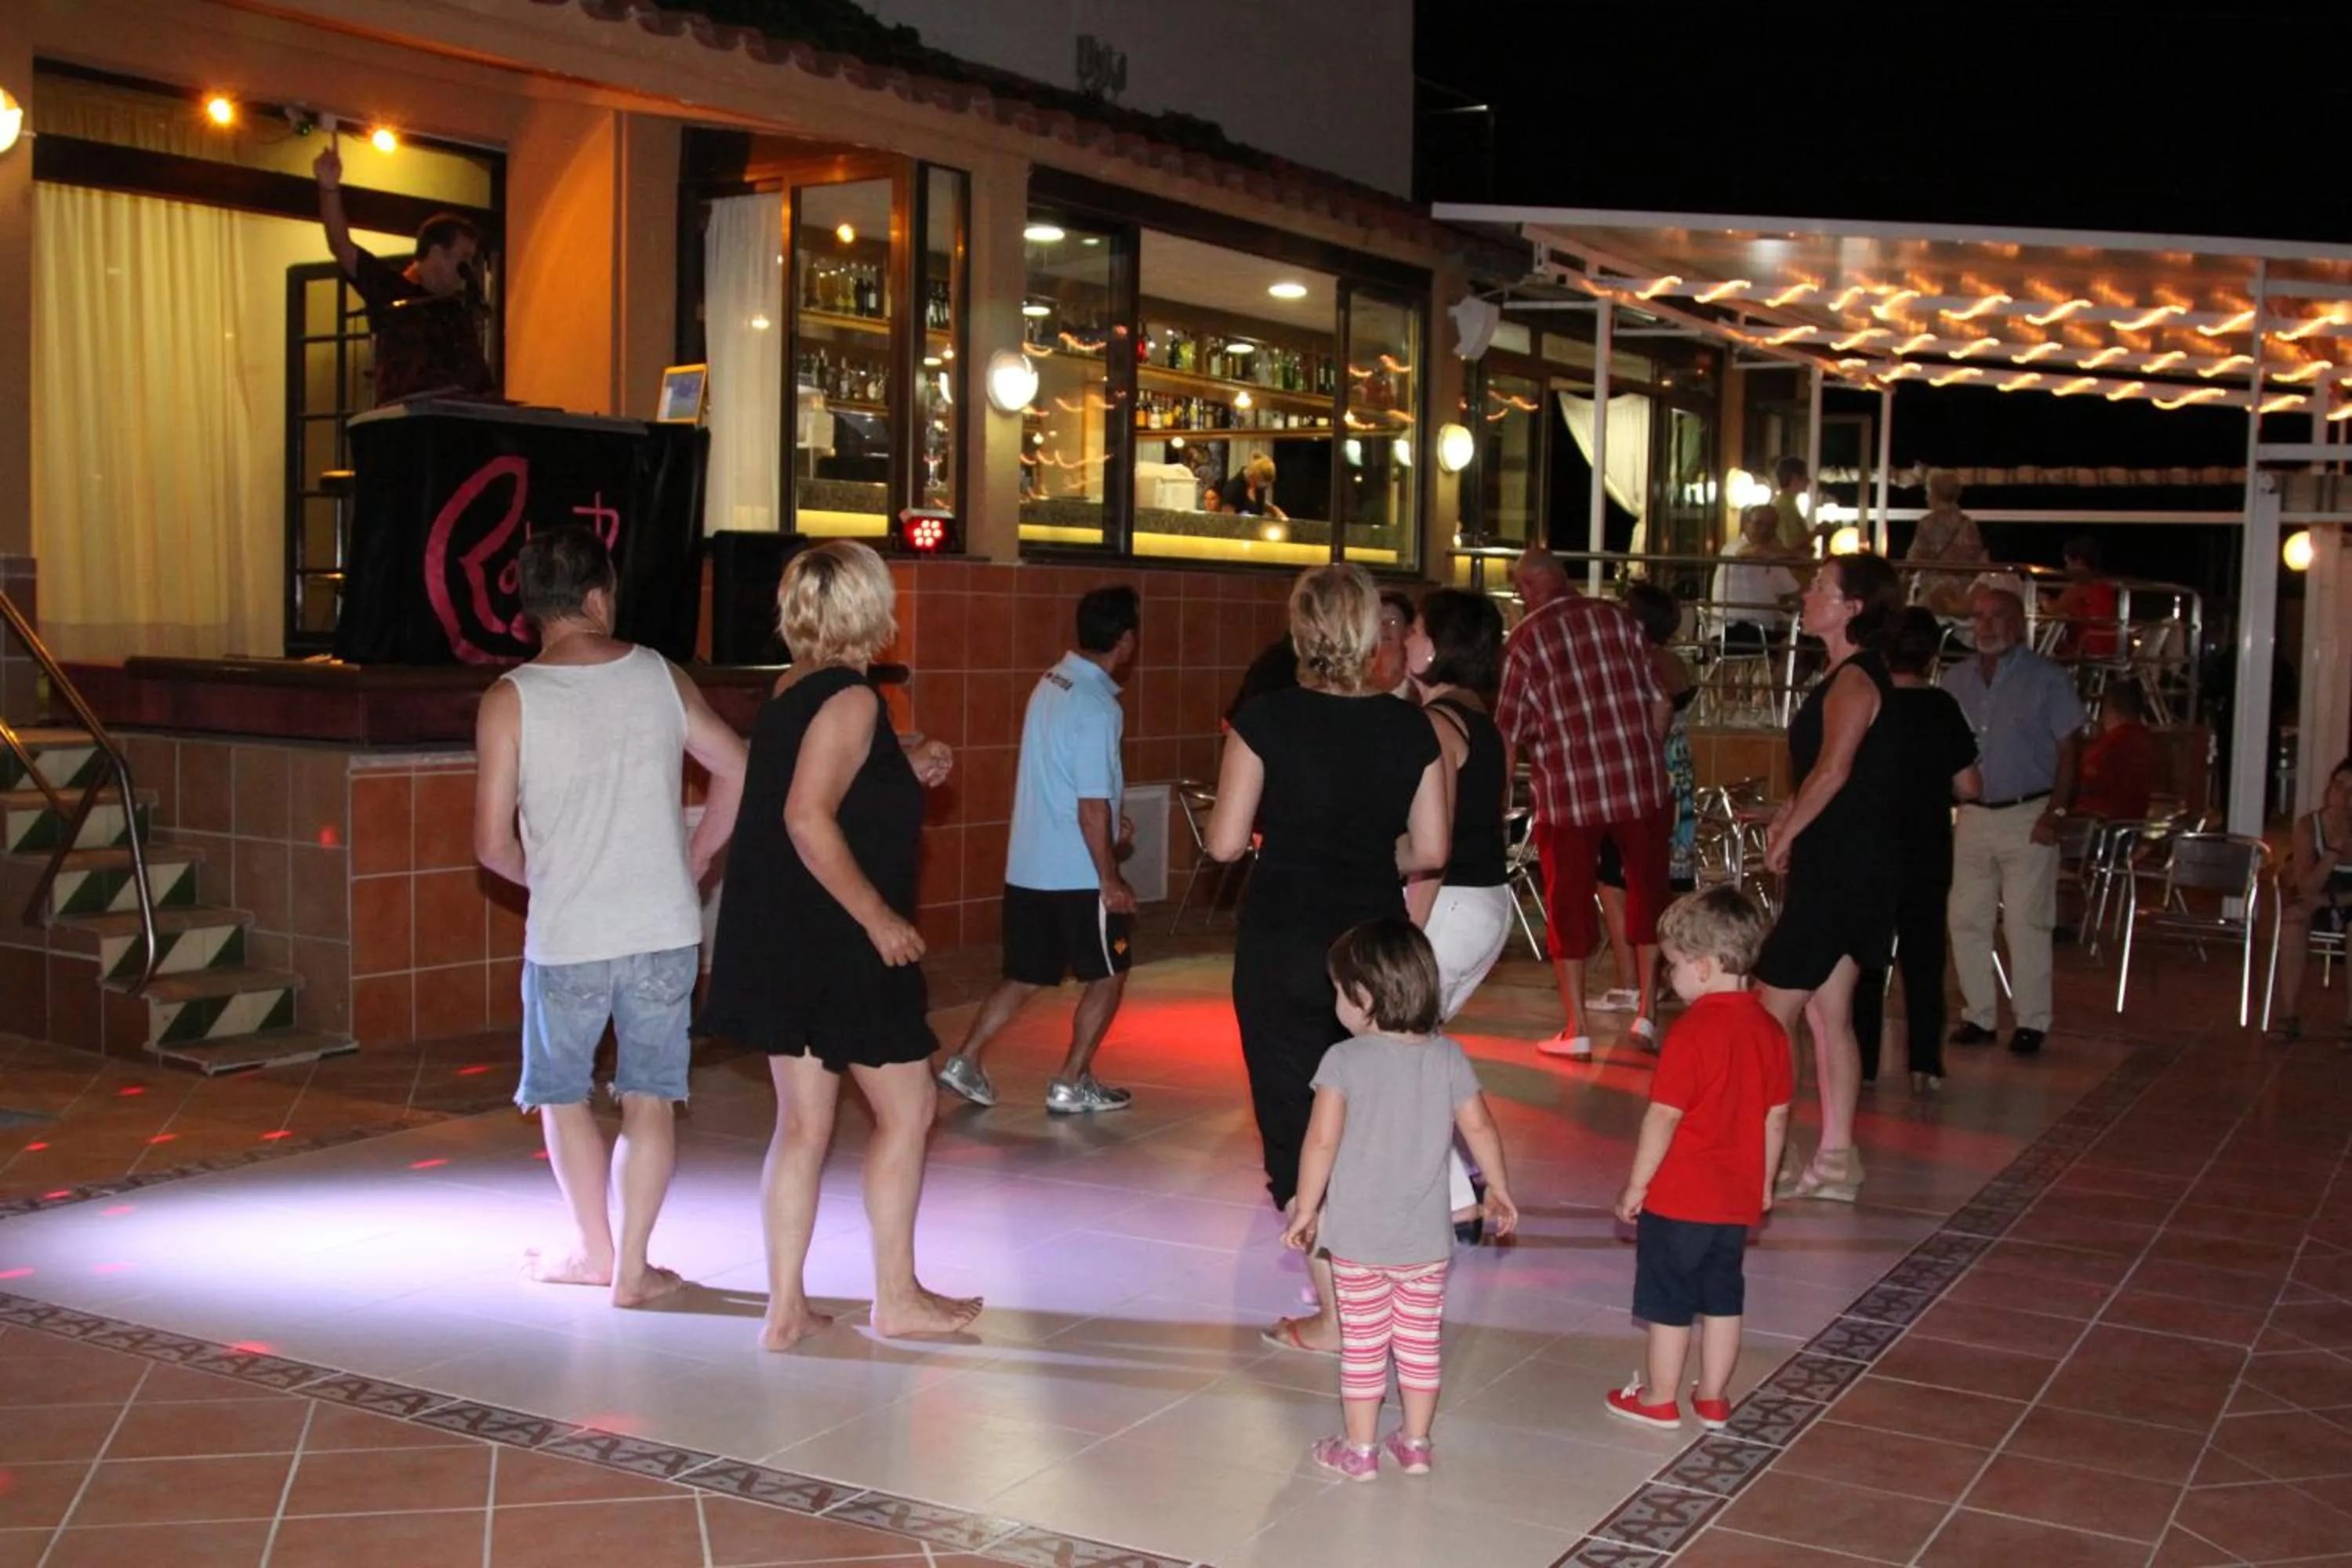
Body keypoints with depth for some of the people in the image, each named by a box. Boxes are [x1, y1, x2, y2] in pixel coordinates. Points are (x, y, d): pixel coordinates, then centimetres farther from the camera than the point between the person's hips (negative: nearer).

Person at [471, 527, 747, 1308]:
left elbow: (493, 844, -8)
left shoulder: (510, 699, -8)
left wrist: (543, 878, 12)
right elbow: (737, 771, 5)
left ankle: (593, 1251, 29)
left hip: (567, 938, -2)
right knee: (650, 1099, 12)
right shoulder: (660, 676, -1)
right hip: (665, 930, 2)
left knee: (561, 1094, 19)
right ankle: (633, 1267, 15)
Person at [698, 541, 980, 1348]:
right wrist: (879, 916, -21)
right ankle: (897, 1297, 15)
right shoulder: (850, 699, -16)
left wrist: (903, 768, 17)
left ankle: (786, 1307, 17)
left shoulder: (793, 690, 10)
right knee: (907, 1107, 6)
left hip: (784, 944, 9)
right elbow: (807, 817, -25)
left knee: (803, 1121, 12)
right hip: (835, 949, -9)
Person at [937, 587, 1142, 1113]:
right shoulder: (1097, 707, -19)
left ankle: (964, 1061, 11)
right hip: (1077, 873, -8)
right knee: (1108, 973, 10)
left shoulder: (1051, 684, 7)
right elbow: (1091, 807, -20)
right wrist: (1111, 881, -13)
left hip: (1026, 867, 8)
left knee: (1025, 976, 17)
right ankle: (1072, 1084, 13)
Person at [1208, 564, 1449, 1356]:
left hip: (1284, 941, -3)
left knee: (1299, 1121, 7)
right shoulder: (1409, 727, -2)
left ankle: (1334, 1315, 9)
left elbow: (1224, 842, -10)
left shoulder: (1267, 720, -11)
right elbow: (1429, 850, 0)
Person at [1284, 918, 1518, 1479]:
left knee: (1363, 1344, 8)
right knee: (1420, 1342, 15)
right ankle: (1415, 1444, 25)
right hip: (1426, 1237, 3)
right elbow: (1480, 1127, 1)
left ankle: (1360, 1449, 19)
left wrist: (1306, 1209, -5)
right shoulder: (1448, 1056, -3)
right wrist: (1498, 1188, 16)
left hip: (1358, 1238, -3)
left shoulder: (1345, 1060, -14)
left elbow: (1322, 1141, -15)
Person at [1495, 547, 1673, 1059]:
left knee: (1569, 907, 10)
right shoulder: (1619, 619, 3)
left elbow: (1508, 735, -3)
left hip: (1567, 793, -2)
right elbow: (1661, 704, 5)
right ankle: (1647, 1012, 23)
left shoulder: (1524, 641, -4)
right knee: (1646, 895, 18)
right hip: (1640, 785, 2)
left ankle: (1575, 1031, 13)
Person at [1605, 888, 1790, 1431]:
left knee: (1669, 1302, 7)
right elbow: (1776, 1117, 8)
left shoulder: (1691, 1033, -21)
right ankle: (1712, 1399, 27)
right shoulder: (1770, 1031, 0)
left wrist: (1636, 1184, -10)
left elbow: (1663, 1118, -20)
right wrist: (1764, 1182, 20)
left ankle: (1659, 1399, 20)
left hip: (1678, 1197, -6)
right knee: (1722, 1298, 16)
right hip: (1738, 1197, 7)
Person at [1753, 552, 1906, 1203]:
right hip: (1845, 871, 10)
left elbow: (1832, 770, -29)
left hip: (1836, 873, -10)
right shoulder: (1854, 677, 15)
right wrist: (1789, 814, 6)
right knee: (1828, 1014, 13)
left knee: (1772, 1017, -4)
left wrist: (1785, 837, -17)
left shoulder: (1853, 681, -16)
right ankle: (1835, 1160, 19)